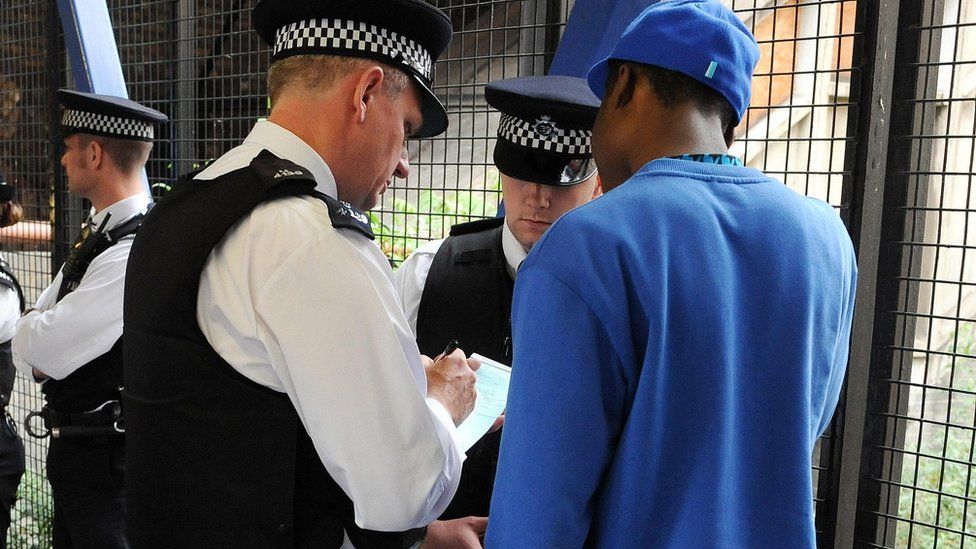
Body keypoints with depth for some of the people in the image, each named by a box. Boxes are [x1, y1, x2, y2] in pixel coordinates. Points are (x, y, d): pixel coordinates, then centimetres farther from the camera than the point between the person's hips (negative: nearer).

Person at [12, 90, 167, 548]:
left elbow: (35, 349, -23)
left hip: (108, 461, -9)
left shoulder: (134, 254, -25)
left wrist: (32, 332, -2)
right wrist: (43, 345, -11)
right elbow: (29, 346, 10)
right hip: (72, 455, 9)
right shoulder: (95, 236, 7)